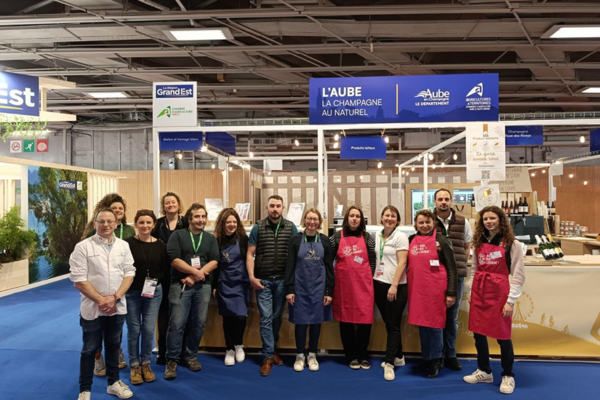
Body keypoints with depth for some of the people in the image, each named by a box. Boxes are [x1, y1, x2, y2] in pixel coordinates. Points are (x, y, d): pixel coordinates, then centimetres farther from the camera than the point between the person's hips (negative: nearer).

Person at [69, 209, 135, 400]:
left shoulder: (123, 246, 4)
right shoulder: (83, 247, -8)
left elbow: (129, 273, 2)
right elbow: (78, 280, -11)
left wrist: (115, 297, -10)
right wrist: (101, 300, -13)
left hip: (117, 307, 3)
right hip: (92, 308, -3)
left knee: (114, 346, 16)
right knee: (90, 349, 7)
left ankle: (114, 383, 31)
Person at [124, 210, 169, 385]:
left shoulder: (160, 245, 0)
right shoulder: (128, 243, -11)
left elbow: (166, 269, 7)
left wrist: (156, 280, -6)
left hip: (153, 292, 3)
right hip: (132, 292, -2)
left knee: (149, 329, 7)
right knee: (134, 330, 6)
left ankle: (146, 364, 25)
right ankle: (134, 366, 23)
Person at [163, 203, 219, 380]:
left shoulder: (210, 238, 11)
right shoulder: (178, 235, 2)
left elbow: (214, 261, 1)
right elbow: (174, 259, -9)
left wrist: (195, 277, -11)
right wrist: (195, 271, -13)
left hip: (203, 286, 3)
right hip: (180, 285, -3)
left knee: (199, 323, 7)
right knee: (177, 323, -5)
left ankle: (191, 356, 23)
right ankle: (171, 360, 7)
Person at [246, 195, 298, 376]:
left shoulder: (291, 228, 0)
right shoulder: (258, 228, -1)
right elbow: (250, 254, 0)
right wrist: (251, 277, -7)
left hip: (283, 280, 1)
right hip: (263, 280, -1)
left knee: (277, 317, 12)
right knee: (266, 318, 0)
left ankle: (272, 350, 29)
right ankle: (268, 356, 9)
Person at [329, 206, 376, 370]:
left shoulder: (367, 238, 4)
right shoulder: (337, 237, 1)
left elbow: (372, 261, 7)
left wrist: (368, 278, 4)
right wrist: (339, 275, 4)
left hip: (363, 285, 1)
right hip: (343, 285, 0)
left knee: (365, 320, 2)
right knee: (346, 321, 7)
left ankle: (363, 355, 20)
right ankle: (351, 356, 22)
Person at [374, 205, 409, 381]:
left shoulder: (400, 237, -6)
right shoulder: (377, 236, 9)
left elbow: (402, 263, -13)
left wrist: (394, 285, -19)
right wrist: (372, 280, 7)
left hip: (396, 286, -6)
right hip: (379, 284, 6)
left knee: (394, 325, -1)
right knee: (388, 323, 13)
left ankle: (389, 363, 3)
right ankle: (398, 357, 27)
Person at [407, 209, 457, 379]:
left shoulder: (441, 240, -3)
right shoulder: (411, 240, 8)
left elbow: (451, 268, -3)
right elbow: (407, 264, 15)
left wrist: (451, 292, -8)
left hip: (436, 289, -4)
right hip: (416, 289, 4)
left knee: (435, 324, 4)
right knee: (422, 324, 12)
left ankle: (435, 361, 19)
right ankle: (426, 358, 26)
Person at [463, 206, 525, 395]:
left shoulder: (512, 244, -6)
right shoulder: (479, 242, 9)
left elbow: (518, 275, -7)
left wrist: (511, 300, -10)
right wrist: (473, 292, 11)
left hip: (500, 293, -5)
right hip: (479, 292, 5)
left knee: (502, 336, 4)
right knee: (478, 333, 11)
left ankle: (508, 376, 24)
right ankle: (484, 372, 28)